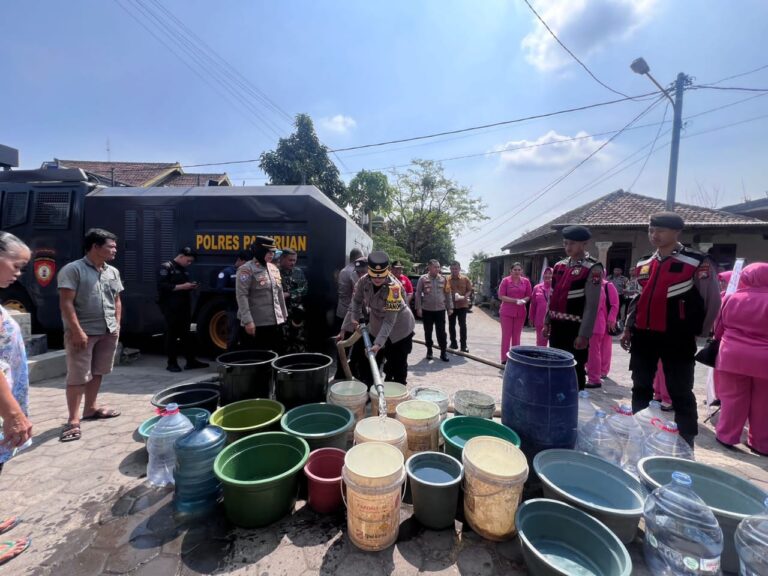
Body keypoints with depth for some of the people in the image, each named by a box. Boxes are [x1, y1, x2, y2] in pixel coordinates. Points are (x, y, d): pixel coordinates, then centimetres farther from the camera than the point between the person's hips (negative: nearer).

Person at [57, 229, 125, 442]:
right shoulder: (72, 269, -9)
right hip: (83, 332, -6)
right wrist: (77, 331, -19)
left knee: (97, 372, 15)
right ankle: (73, 420, 6)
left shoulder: (113, 272, 11)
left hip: (108, 332, 6)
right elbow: (66, 303, -14)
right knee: (78, 376, -2)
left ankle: (91, 408, 29)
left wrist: (117, 324, 8)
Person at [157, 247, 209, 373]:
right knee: (172, 335, 0)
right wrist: (182, 286, -20)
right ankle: (172, 363, 10)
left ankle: (191, 361, 15)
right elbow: (162, 286, -18)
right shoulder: (166, 267, -7)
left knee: (186, 334, 10)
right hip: (171, 308, -7)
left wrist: (191, 286, 7)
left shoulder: (184, 269, 18)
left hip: (184, 307, 8)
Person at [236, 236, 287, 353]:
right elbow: (241, 296, -16)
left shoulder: (274, 268, 12)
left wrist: (284, 315, 17)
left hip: (276, 322, 7)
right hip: (256, 324, -7)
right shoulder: (246, 269, -10)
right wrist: (248, 321, -21)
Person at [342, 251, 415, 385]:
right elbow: (356, 300, -2)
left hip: (399, 327, -5)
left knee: (397, 366, 2)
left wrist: (378, 343, -38)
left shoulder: (394, 287, -34)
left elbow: (389, 320, -34)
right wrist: (354, 318, -16)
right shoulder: (364, 281, -19)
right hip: (377, 324, 5)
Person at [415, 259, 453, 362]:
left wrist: (450, 307, 3)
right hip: (427, 310, -1)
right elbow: (418, 294, -3)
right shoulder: (423, 279, -3)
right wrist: (418, 308, -7)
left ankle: (443, 352, 9)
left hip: (440, 310, 1)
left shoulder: (443, 279, 4)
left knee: (441, 332, 2)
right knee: (428, 332, 10)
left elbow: (448, 294, 7)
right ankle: (429, 350, 24)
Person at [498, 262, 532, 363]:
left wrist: (523, 300, -14)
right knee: (506, 336, 1)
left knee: (516, 336, 11)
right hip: (506, 312, -3)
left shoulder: (526, 281, 4)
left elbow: (529, 296, 8)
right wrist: (516, 300, -17)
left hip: (520, 313, 3)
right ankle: (504, 359, 8)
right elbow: (501, 296, -9)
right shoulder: (506, 280, -6)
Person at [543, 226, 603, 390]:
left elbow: (592, 305, -15)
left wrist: (584, 335, -17)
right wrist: (547, 322, 13)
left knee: (575, 370, 3)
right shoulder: (560, 265, 9)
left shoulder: (593, 269, -10)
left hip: (575, 329, -6)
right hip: (557, 326, 6)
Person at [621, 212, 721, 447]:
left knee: (680, 393, 4)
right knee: (641, 388, 14)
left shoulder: (698, 263, -7)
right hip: (643, 336, 6)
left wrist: (697, 332, 3)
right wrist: (628, 327, 14)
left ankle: (685, 444, 19)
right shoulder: (643, 264, 10)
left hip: (677, 339, -5)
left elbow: (712, 300, -2)